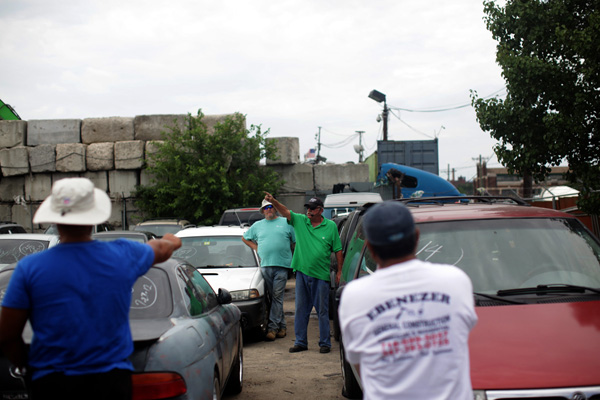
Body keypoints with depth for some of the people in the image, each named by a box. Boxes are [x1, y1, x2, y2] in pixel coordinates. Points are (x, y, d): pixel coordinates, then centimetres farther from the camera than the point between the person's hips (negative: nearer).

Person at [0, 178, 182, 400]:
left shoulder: (29, 268, -6)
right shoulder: (124, 255, -1)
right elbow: (161, 250, 24)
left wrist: (26, 366, 19)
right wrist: (171, 242, 48)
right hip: (111, 382, 1)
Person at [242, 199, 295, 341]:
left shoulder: (286, 223, 10)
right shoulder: (257, 225, 17)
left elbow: (297, 242, 13)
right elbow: (245, 238, 28)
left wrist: (295, 259, 6)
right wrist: (256, 248, 15)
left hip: (282, 265, -3)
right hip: (265, 265, 3)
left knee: (277, 296, -7)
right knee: (273, 296, 2)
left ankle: (273, 327, -7)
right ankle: (282, 325, 9)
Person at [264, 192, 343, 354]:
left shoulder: (331, 226, 1)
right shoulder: (300, 220, 5)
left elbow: (338, 250, 5)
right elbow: (285, 212, -8)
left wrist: (340, 271, 2)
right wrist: (273, 201, -26)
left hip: (321, 275, -3)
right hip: (302, 273, 3)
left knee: (322, 311, 3)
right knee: (301, 309, 8)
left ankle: (325, 343, 12)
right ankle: (300, 342, 16)